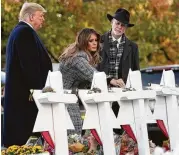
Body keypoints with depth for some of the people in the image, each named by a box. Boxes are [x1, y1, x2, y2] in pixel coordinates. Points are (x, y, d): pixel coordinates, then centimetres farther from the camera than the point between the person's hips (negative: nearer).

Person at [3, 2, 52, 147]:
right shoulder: (26, 32, -14)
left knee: (17, 132, 10)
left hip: (16, 91, 11)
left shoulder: (19, 31, 19)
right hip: (24, 92, -11)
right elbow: (29, 65, -21)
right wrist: (38, 89, -19)